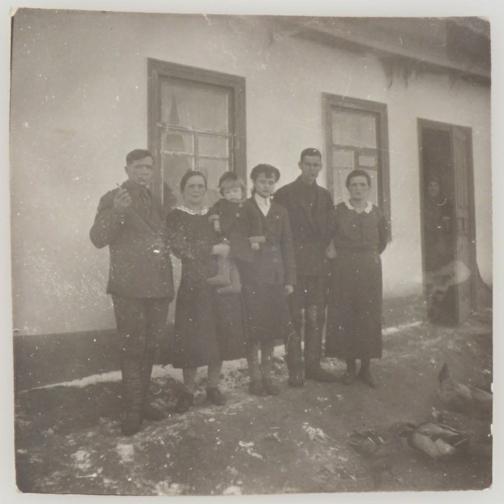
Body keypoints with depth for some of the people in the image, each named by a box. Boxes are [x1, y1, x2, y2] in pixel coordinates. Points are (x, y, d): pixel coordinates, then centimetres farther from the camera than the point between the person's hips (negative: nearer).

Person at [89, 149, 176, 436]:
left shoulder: (158, 201, 15)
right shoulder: (114, 199, -2)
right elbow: (98, 239, -12)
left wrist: (171, 204, 7)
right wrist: (116, 211, -29)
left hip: (159, 285, 6)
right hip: (130, 287, -6)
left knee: (149, 348, 13)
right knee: (132, 350, -2)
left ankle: (143, 401, 27)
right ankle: (133, 410, 9)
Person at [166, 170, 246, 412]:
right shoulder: (175, 217, 0)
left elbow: (229, 243, 16)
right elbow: (181, 248, -12)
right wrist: (214, 249, -10)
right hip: (194, 284, -4)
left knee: (220, 335, 6)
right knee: (193, 338, -1)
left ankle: (213, 386, 21)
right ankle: (188, 390, 14)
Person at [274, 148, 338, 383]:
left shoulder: (325, 196, 15)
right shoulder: (284, 194, -1)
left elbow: (329, 230, 18)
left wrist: (329, 249, 5)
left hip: (319, 266, 5)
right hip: (294, 264, -5)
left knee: (316, 318, 8)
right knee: (294, 318, -1)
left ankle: (313, 365, 19)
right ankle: (293, 369, 10)